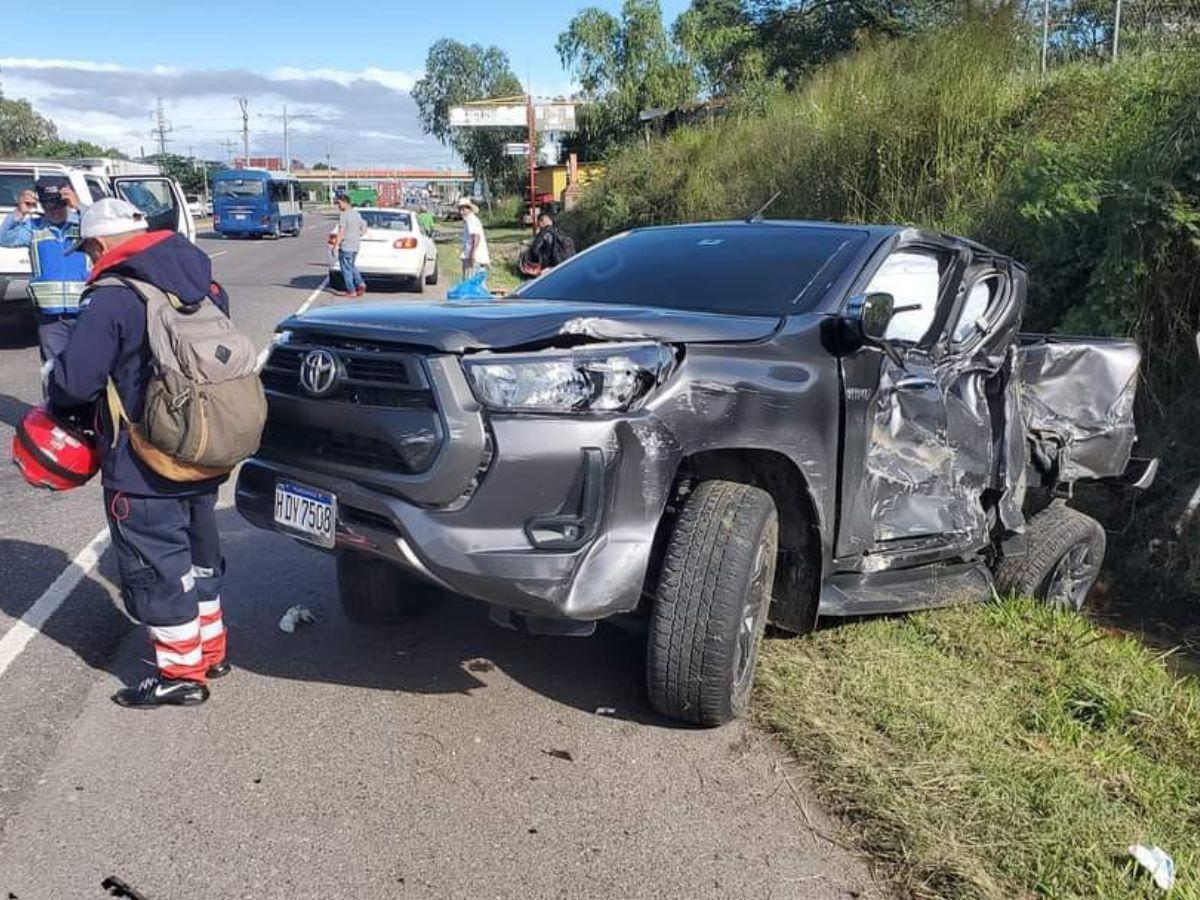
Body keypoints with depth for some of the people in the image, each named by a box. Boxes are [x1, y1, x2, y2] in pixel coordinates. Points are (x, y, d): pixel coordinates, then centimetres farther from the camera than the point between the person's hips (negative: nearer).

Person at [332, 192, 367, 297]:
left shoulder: (343, 214, -14)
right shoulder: (357, 214, 10)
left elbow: (341, 232, -19)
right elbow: (364, 228, 19)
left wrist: (335, 246, -16)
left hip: (345, 246, -8)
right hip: (355, 245, 8)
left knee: (346, 268, 1)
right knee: (351, 266, 21)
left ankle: (351, 291, 2)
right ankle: (361, 284, 7)